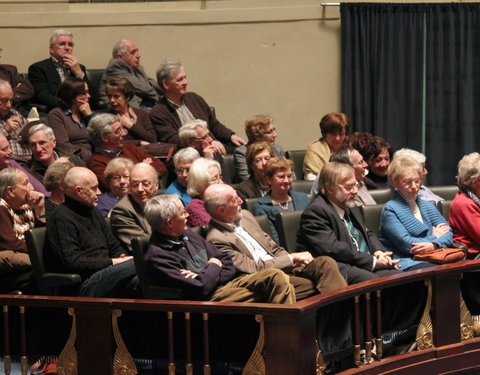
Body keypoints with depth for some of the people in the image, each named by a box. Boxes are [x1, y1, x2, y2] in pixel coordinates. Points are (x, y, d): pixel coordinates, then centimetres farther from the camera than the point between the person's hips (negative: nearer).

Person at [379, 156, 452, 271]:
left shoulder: (427, 206, 23)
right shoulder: (390, 210, 1)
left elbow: (448, 234, 12)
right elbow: (406, 244, -10)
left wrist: (434, 245, -12)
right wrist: (434, 237, 5)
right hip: (406, 264, -7)